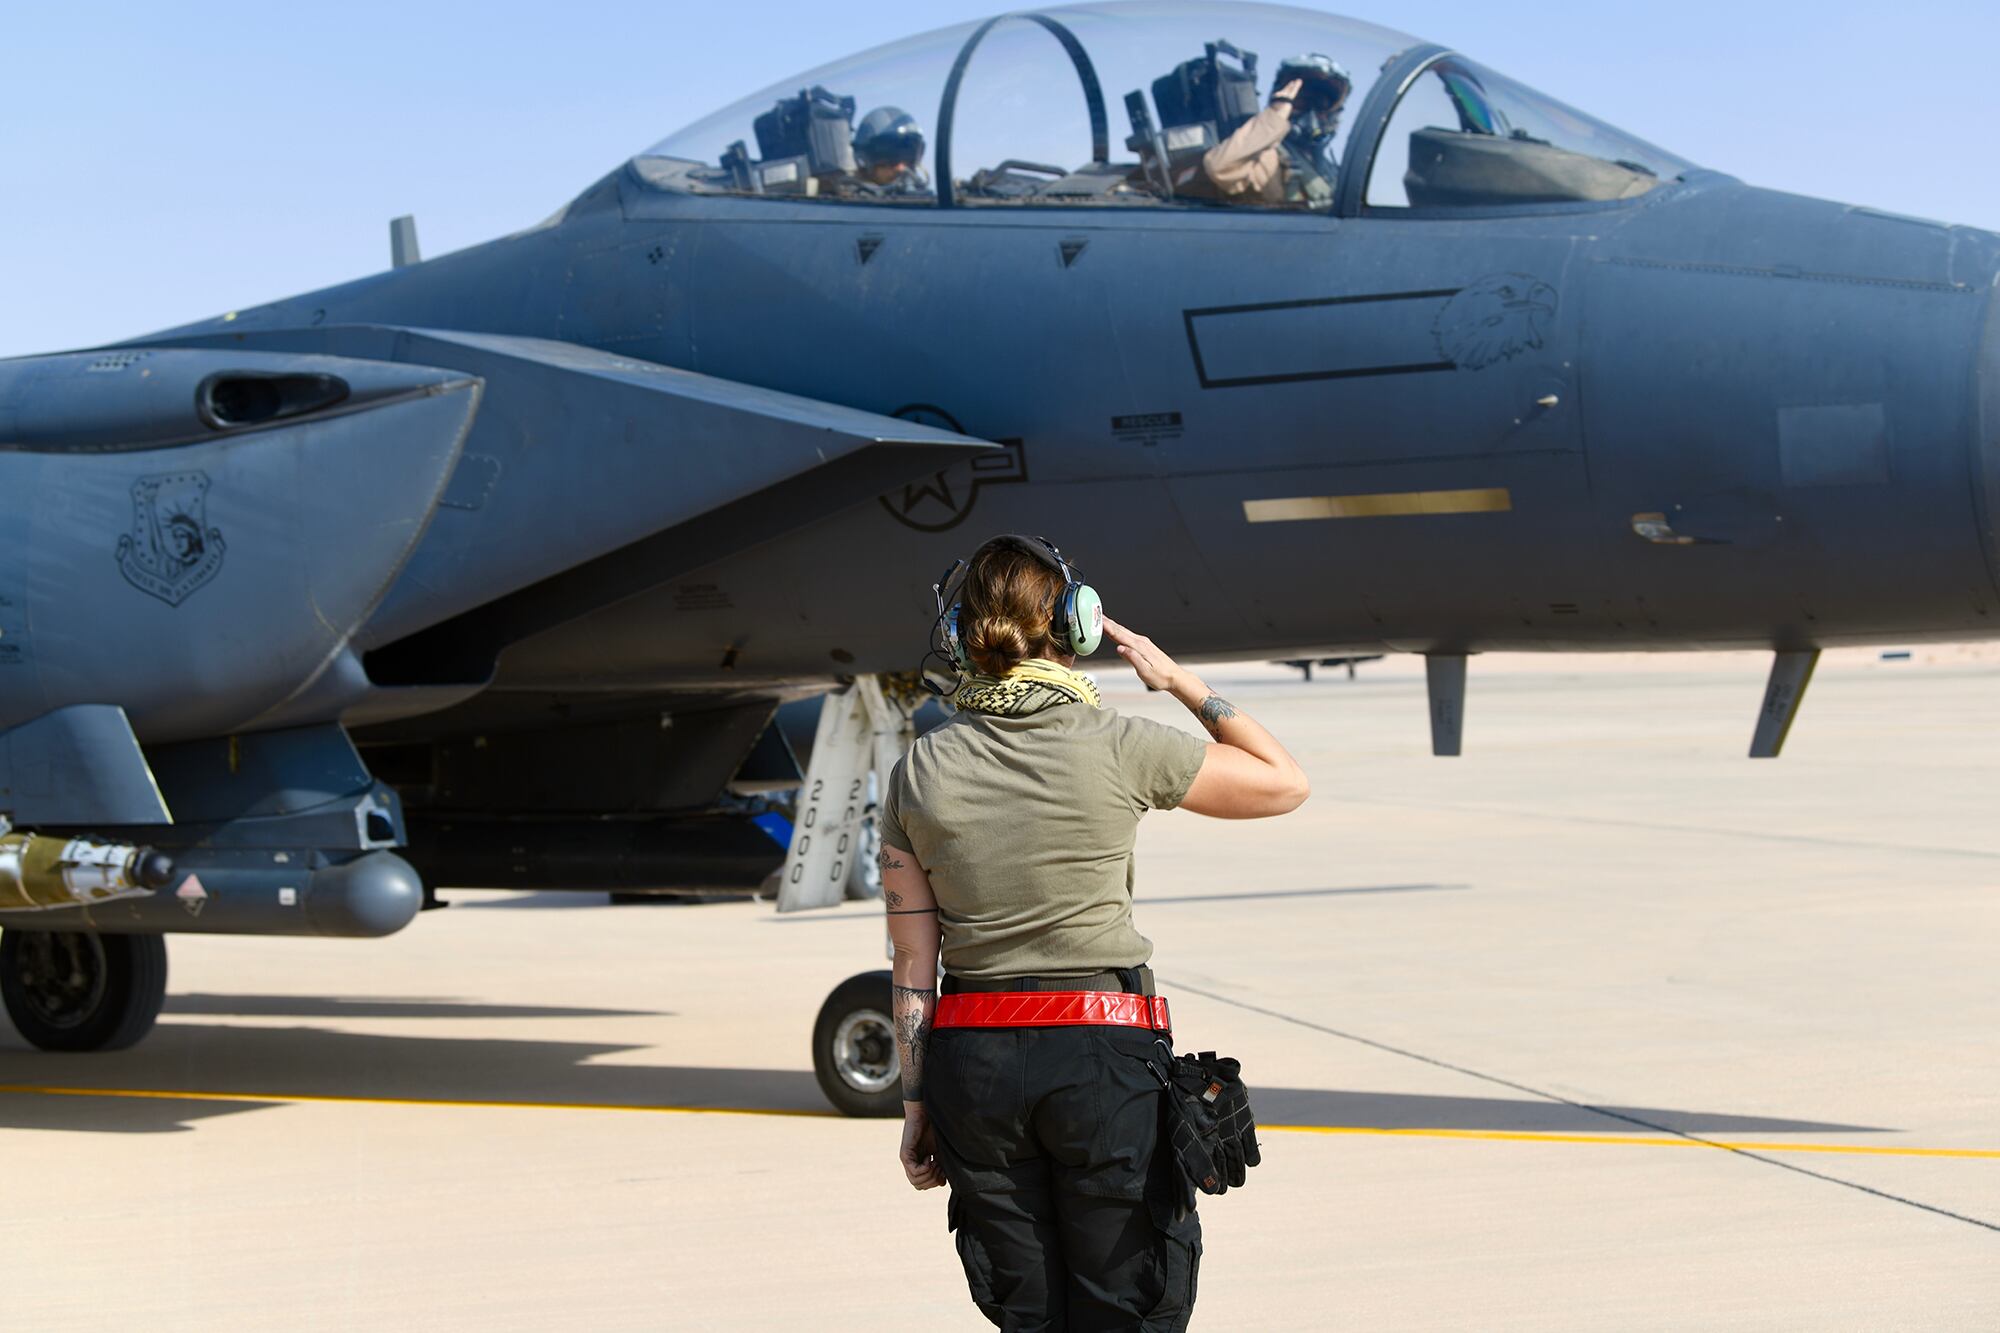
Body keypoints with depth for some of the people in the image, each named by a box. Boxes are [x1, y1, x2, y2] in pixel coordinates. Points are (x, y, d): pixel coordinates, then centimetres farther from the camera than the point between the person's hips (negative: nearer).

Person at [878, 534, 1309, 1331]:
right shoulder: (1120, 749, -7)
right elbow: (1284, 783, 7)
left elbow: (912, 963, 4)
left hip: (971, 1058, 3)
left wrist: (916, 1103, 10)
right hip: (1101, 1053, -3)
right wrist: (1182, 682, 11)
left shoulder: (918, 773, 2)